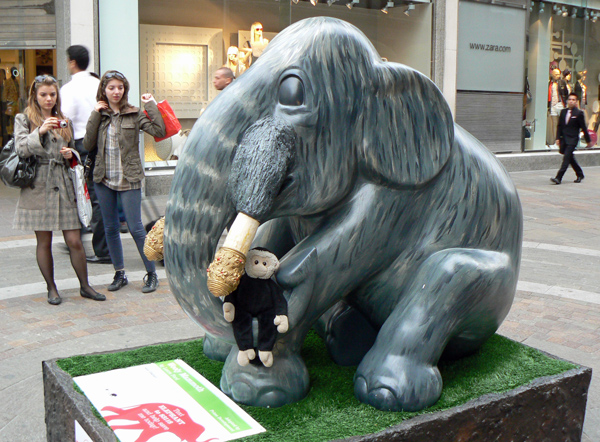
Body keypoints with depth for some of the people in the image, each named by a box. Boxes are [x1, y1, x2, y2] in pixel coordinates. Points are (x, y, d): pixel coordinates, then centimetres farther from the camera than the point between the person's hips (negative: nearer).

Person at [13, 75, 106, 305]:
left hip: (63, 185, 3)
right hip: (38, 187, -2)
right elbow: (21, 149, -8)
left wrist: (70, 154, 2)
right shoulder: (24, 119, 5)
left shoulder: (64, 121, 16)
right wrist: (40, 131, -21)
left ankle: (85, 286, 12)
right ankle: (51, 288, 18)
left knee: (74, 241, -1)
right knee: (44, 242, 4)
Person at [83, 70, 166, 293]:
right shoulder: (99, 114, 8)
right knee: (110, 228, 10)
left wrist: (151, 105, -11)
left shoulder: (134, 114, -2)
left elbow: (159, 130, -15)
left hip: (129, 179, -4)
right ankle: (119, 273, 23)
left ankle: (151, 273, 8)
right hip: (104, 179, 4)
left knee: (136, 228, -5)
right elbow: (88, 145, -2)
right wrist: (94, 116, -6)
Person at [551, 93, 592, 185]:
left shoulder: (579, 113, -4)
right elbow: (559, 126, 13)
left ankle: (558, 178, -16)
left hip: (572, 140, -6)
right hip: (564, 139, 6)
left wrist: (588, 140, 5)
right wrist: (558, 138, 4)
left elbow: (583, 128, 0)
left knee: (566, 158, -12)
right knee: (570, 158, 15)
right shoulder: (563, 112, 11)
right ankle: (580, 175, 32)